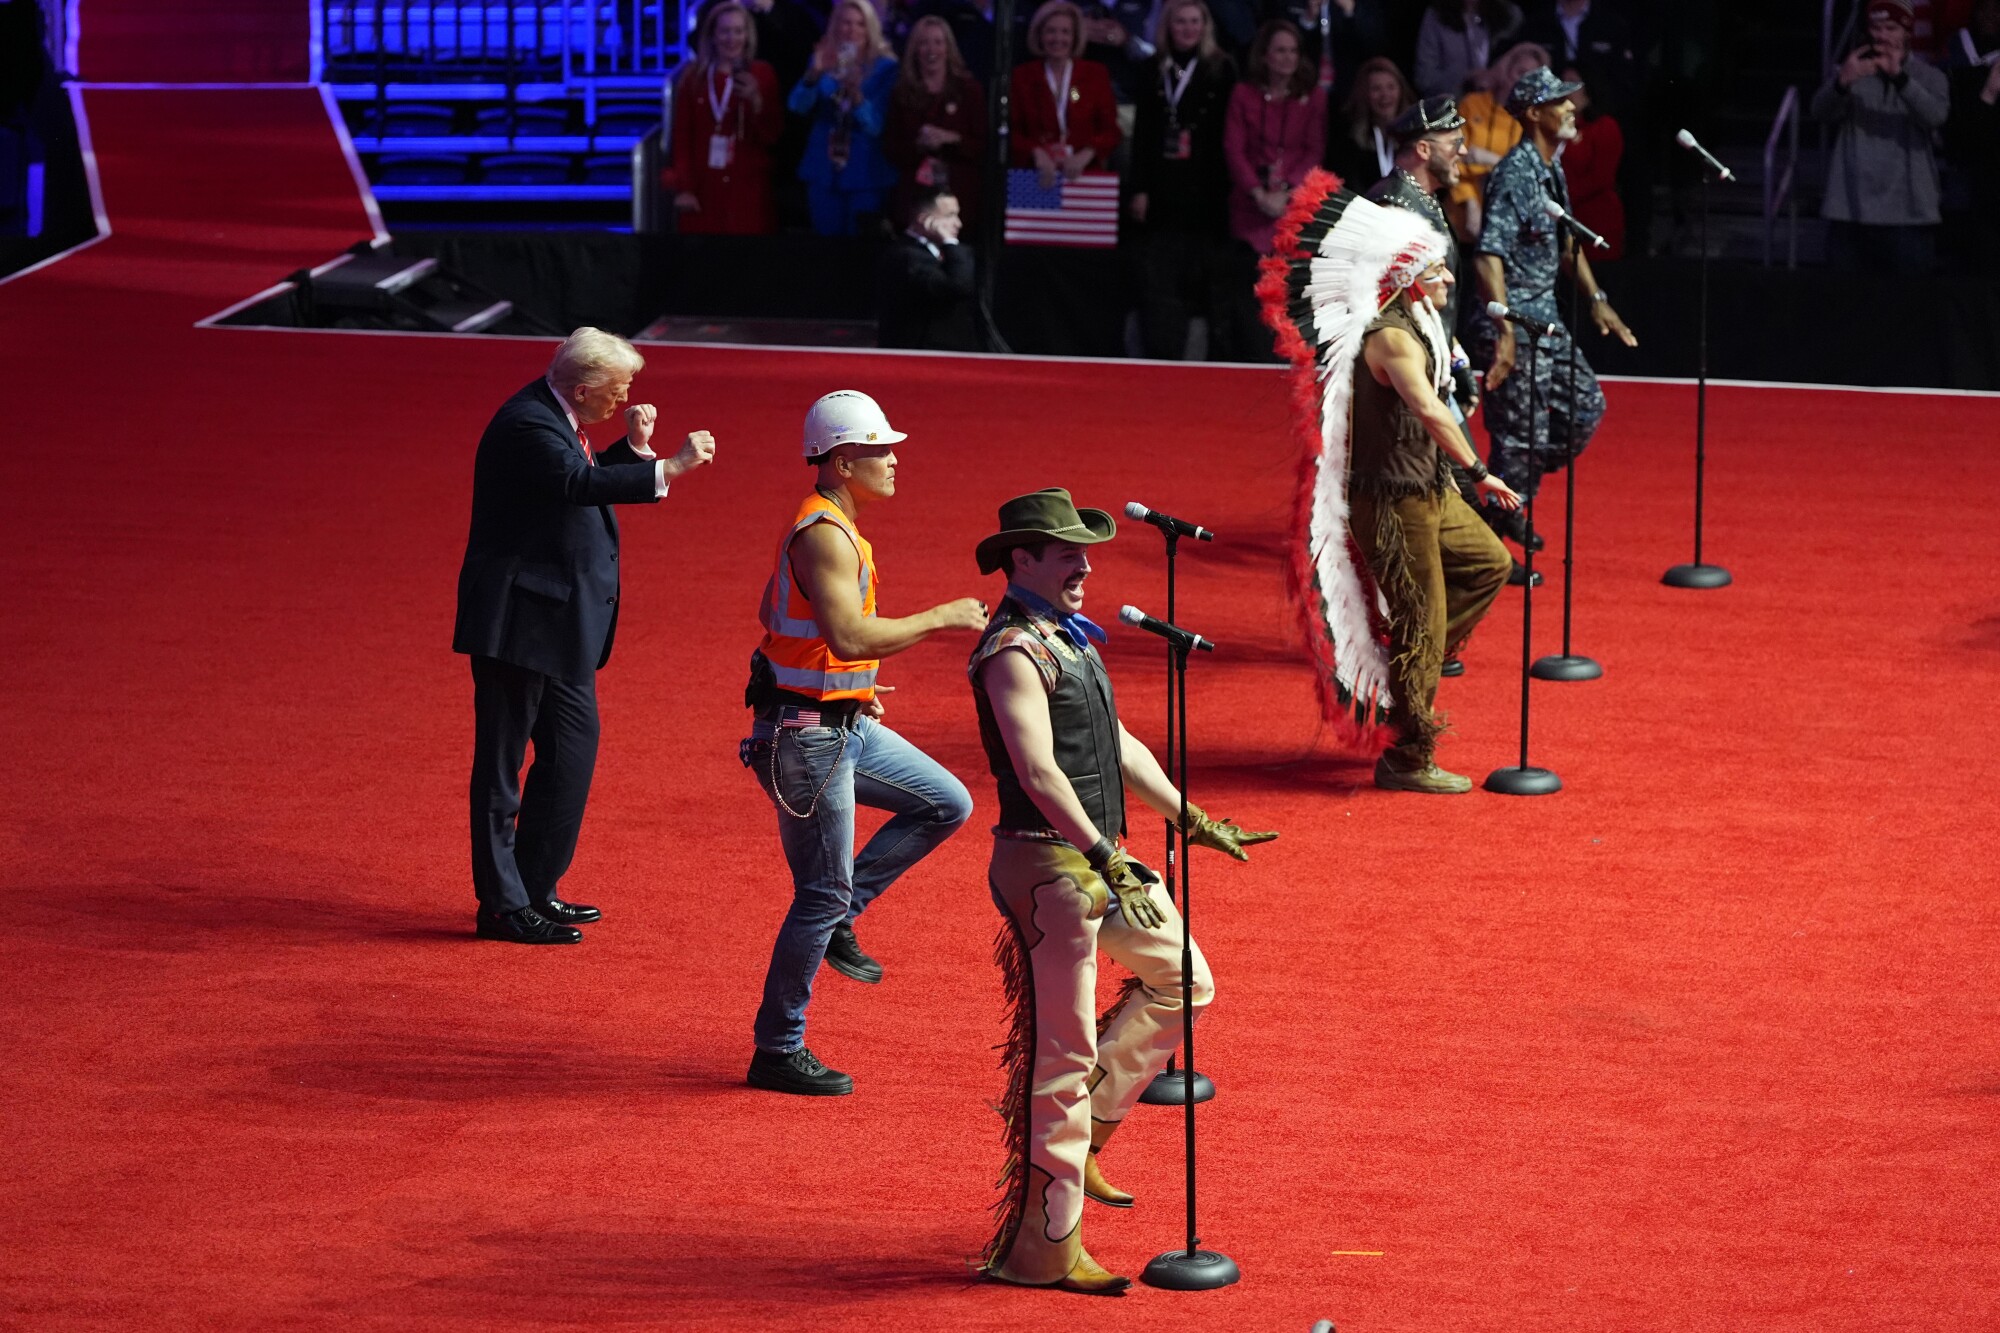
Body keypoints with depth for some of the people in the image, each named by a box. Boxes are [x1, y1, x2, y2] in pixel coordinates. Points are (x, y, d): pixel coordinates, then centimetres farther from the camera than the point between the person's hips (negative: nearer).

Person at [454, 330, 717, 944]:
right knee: (502, 763, -2)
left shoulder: (559, 418, 10)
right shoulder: (527, 424, -21)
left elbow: (586, 485, 19)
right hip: (519, 622, -10)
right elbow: (582, 485, -35)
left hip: (560, 624, 10)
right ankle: (503, 906, 4)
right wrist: (668, 468, -38)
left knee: (573, 746, 15)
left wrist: (633, 448, 6)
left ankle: (535, 890, 24)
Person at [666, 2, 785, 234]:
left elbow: (773, 136, 0)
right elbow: (682, 137, 5)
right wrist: (683, 187, -2)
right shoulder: (694, 77, 6)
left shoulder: (762, 75, 4)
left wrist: (756, 102, -17)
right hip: (705, 190, 1)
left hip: (748, 190, -1)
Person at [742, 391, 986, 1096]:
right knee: (822, 894, -3)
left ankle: (837, 917, 16)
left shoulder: (829, 526, 12)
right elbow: (851, 635, -33)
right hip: (806, 737, -10)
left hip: (846, 727, 10)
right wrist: (940, 618, -22)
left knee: (946, 804, 12)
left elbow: (772, 613, 24)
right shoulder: (823, 535, -21)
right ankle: (777, 1052, 6)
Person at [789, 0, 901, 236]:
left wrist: (856, 94, -30)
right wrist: (813, 75, -28)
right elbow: (798, 106, -9)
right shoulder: (826, 62, 6)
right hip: (824, 172, 3)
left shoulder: (885, 67, -3)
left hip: (865, 174, -3)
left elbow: (877, 125, -12)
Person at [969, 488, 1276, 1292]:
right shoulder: (1014, 653, -17)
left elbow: (1118, 745, 24)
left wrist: (1193, 822, 25)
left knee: (1181, 979, 21)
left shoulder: (1067, 639, 14)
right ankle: (1042, 1246, -2)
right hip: (1049, 865, -10)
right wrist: (1106, 861, -32)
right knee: (1062, 1049, -7)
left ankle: (1080, 1130, 25)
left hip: (1098, 858, 10)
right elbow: (1039, 774, -27)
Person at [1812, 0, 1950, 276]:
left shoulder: (1929, 77, 6)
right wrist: (1843, 82, -31)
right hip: (1850, 212, 1)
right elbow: (1821, 112, -8)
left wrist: (1899, 77, -33)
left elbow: (1935, 115, -16)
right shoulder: (1852, 71, 10)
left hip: (1908, 213, -1)